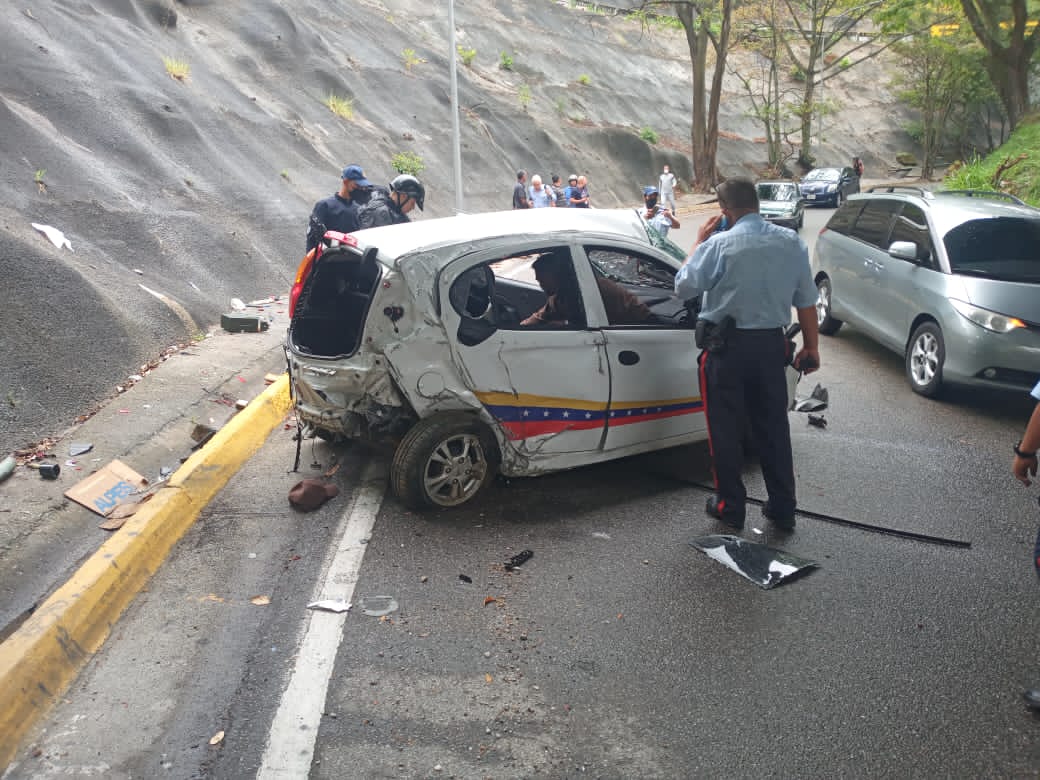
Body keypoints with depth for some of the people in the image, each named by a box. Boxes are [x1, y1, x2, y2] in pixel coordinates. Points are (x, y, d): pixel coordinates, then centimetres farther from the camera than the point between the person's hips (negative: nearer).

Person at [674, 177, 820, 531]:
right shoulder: (791, 242, 2)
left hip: (727, 345, -4)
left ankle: (730, 506, 17)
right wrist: (811, 346, 16)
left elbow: (684, 286, -5)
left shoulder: (720, 244, -14)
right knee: (774, 427, 14)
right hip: (771, 344, 5)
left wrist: (699, 241, 3)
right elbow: (806, 300, 7)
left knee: (726, 429, 8)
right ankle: (782, 508, 22)